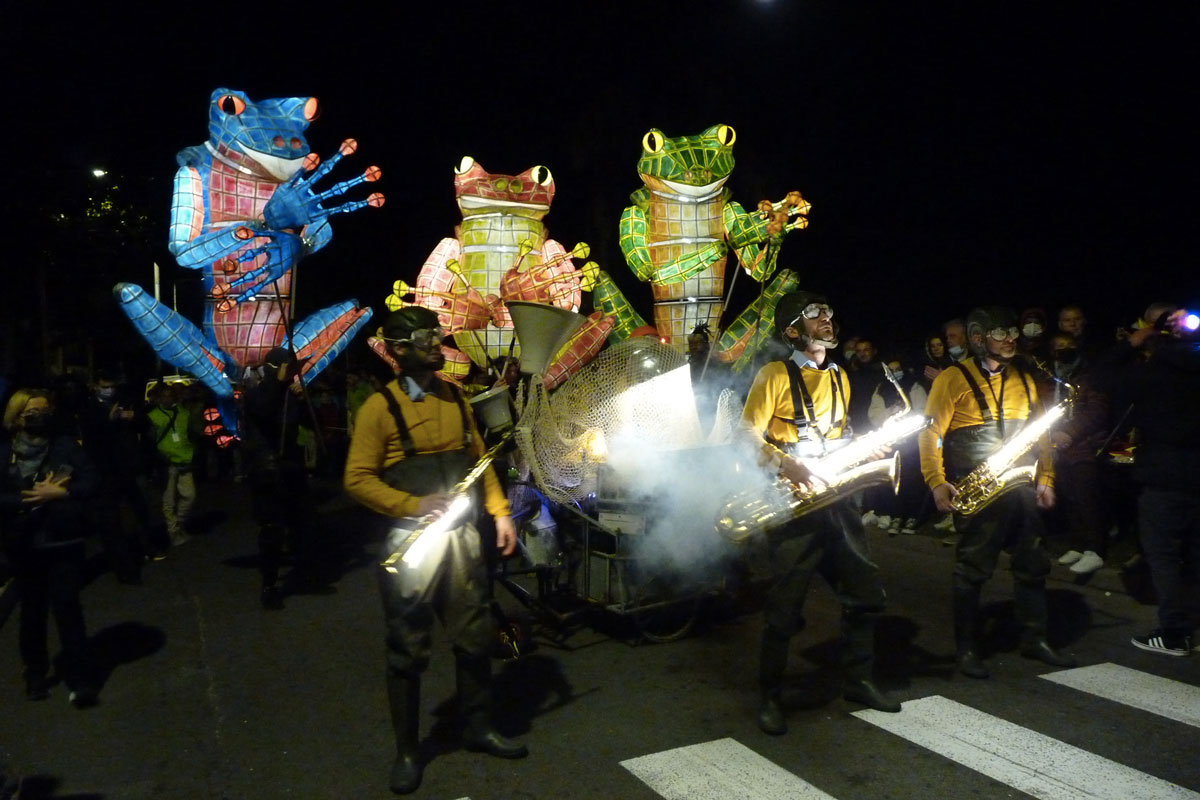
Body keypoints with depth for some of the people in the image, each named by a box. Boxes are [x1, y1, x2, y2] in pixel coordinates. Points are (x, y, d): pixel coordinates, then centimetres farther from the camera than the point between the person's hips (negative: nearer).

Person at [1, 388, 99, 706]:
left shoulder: (65, 445, -2)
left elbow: (90, 482, -7)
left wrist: (58, 493, -19)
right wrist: (32, 498, -17)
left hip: (64, 542, -2)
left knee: (67, 608, -1)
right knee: (33, 611, 14)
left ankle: (80, 679, 5)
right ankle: (36, 673, 30)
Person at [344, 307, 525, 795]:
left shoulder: (454, 398, 9)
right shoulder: (380, 407, -9)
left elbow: (479, 459, 14)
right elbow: (358, 479, -11)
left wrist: (500, 512, 6)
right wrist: (414, 505, -21)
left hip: (461, 536, 5)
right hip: (410, 541, -5)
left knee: (475, 636, 12)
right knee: (408, 650, 5)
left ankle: (478, 727, 32)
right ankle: (406, 751, 22)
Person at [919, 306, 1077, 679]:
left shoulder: (1024, 380, 14)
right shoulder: (953, 379, -5)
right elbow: (930, 435, -8)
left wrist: (1045, 479, 11)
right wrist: (937, 483, -17)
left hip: (1022, 491, 6)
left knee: (1032, 565, 11)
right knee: (973, 569, 0)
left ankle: (1034, 640, 26)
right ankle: (966, 648, 12)